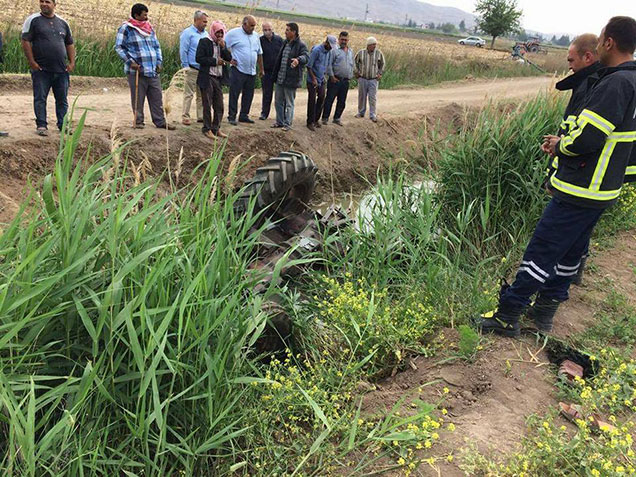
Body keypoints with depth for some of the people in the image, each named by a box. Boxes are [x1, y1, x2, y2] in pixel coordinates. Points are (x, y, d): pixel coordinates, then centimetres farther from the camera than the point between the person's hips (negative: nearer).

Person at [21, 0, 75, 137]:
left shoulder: (62, 23, 13)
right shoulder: (33, 20, 1)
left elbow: (70, 44, 18)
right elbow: (25, 41, -4)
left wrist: (72, 62, 7)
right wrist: (32, 62, -11)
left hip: (61, 69, 3)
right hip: (41, 69, -3)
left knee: (62, 99, 7)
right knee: (40, 98, -1)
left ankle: (63, 125, 16)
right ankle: (41, 125, 5)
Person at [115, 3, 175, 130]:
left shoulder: (150, 28, 15)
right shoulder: (126, 28, -3)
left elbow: (157, 46, 22)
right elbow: (119, 47, -5)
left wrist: (159, 62, 9)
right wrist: (130, 61, -14)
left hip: (153, 71, 6)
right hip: (137, 71, -6)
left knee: (157, 98, 6)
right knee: (138, 98, 1)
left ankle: (160, 121, 13)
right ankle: (138, 121, 11)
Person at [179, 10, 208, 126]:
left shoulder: (205, 34, 14)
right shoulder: (187, 33, -5)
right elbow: (183, 51, -7)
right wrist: (186, 67, -9)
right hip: (192, 70, -6)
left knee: (202, 94, 10)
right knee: (189, 94, -4)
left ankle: (201, 116, 16)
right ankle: (185, 116, 0)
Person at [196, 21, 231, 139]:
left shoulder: (223, 43, 14)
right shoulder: (204, 42, -4)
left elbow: (229, 58, 6)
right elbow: (199, 58, -12)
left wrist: (223, 47, -8)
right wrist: (215, 61, -14)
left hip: (219, 78, 6)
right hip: (207, 78, -6)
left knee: (219, 106, 7)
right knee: (207, 105, 0)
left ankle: (216, 128, 16)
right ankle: (207, 129, 7)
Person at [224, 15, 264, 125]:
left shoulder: (255, 36, 14)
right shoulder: (234, 33, -4)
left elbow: (259, 53, 22)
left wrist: (261, 69, 23)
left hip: (252, 72, 6)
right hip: (238, 70, -6)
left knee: (248, 95, 9)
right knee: (234, 94, -3)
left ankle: (244, 116, 19)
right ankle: (231, 117, 3)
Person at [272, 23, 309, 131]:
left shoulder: (301, 45, -10)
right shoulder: (285, 43, 13)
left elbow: (306, 57, -27)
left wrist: (298, 59, -48)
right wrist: (275, 73, 19)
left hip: (291, 80, -8)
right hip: (280, 78, 8)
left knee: (289, 103, 2)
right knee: (278, 101, 14)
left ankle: (287, 124, 10)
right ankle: (279, 121, 25)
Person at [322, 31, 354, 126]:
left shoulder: (350, 52, 16)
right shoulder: (334, 50, -4)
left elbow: (352, 65, 24)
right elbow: (329, 64, -8)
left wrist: (350, 76, 14)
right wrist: (332, 76, -12)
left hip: (346, 81, 6)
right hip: (335, 79, -6)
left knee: (342, 101, 9)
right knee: (329, 99, -2)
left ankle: (337, 118, 21)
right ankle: (325, 118, 6)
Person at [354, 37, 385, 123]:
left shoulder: (379, 53, 0)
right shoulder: (361, 53, -2)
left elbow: (382, 64, 13)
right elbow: (355, 62, 11)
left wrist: (380, 73, 6)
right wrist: (356, 73, 5)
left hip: (373, 80, -1)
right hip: (362, 79, 1)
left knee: (372, 98, -3)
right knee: (361, 96, 9)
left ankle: (372, 115, 1)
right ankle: (361, 112, 23)